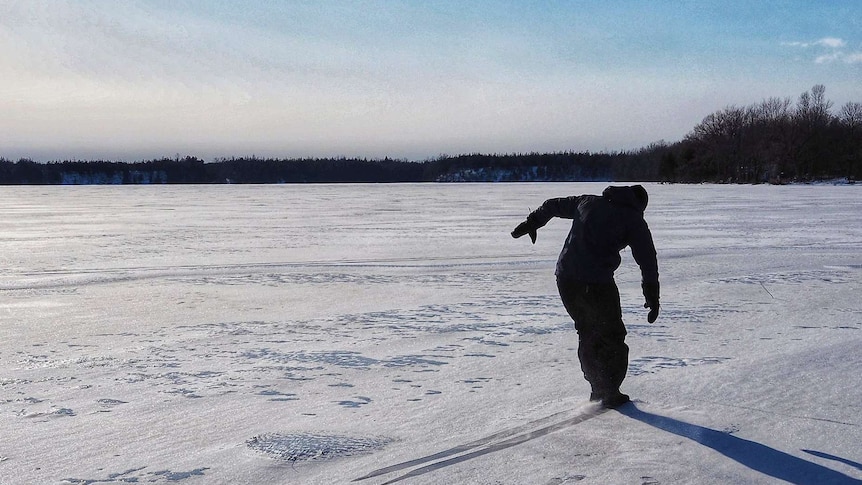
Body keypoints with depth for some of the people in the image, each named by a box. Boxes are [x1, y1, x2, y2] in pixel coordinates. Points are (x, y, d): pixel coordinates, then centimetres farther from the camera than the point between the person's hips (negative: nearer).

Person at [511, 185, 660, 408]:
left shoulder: (588, 202, 17)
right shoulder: (634, 220, 4)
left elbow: (553, 206, 27)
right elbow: (647, 260, 0)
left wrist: (531, 222, 41)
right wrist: (652, 297, 3)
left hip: (565, 279, 5)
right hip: (597, 284, -5)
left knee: (587, 334, 21)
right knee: (612, 336, 12)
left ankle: (597, 389, 27)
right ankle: (609, 393, 12)